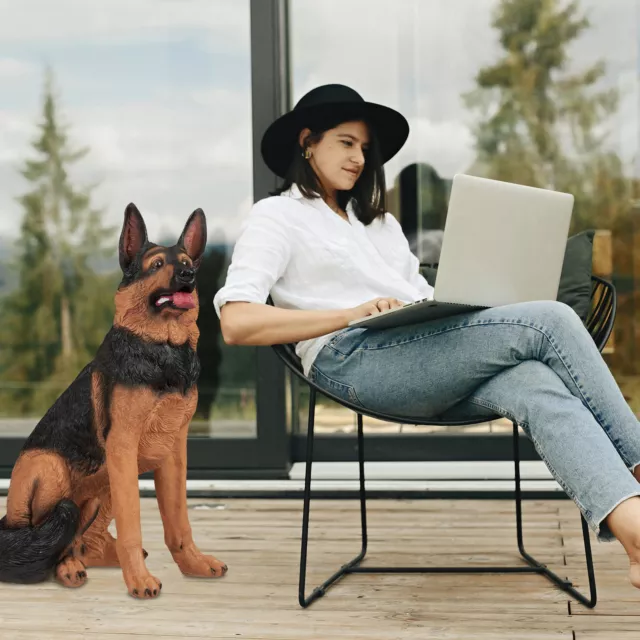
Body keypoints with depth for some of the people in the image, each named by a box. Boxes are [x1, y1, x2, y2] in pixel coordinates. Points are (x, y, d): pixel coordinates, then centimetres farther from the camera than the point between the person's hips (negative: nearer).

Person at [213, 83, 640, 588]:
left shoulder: (380, 221, 35)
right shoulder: (277, 216, 12)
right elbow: (236, 323, -5)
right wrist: (351, 314, -12)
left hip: (429, 359, 6)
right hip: (352, 360, -6)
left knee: (538, 386, -29)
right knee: (552, 320, -23)